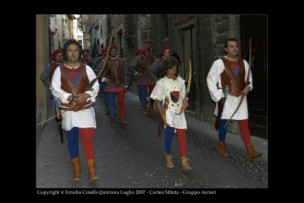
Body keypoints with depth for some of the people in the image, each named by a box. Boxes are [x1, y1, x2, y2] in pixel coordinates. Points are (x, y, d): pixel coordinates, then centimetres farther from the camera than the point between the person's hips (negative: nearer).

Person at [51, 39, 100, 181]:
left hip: (85, 110, -1)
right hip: (68, 111, 1)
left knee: (88, 140, -9)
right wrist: (68, 97, -19)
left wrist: (86, 94, -18)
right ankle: (76, 170, 24)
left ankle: (92, 172, -5)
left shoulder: (86, 68, 3)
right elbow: (55, 89, -3)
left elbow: (96, 86, 3)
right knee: (72, 142, 10)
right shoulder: (59, 70, 2)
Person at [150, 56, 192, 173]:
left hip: (179, 113, 3)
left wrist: (185, 103, -8)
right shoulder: (162, 83, -7)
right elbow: (158, 101, -7)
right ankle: (168, 157, 24)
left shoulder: (180, 81, 4)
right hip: (169, 113, -3)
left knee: (182, 136, -2)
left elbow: (184, 97, 13)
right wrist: (163, 116, -11)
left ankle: (184, 163, -3)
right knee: (169, 134, 1)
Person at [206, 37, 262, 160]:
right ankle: (222, 146, 26)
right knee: (224, 122, 8)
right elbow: (210, 80, -5)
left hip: (240, 98, 3)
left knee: (244, 123, 0)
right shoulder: (219, 63, -8)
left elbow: (249, 78, 17)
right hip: (226, 98, -3)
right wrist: (218, 97, -9)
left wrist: (248, 86, -5)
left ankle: (250, 151, 0)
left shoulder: (244, 63, 6)